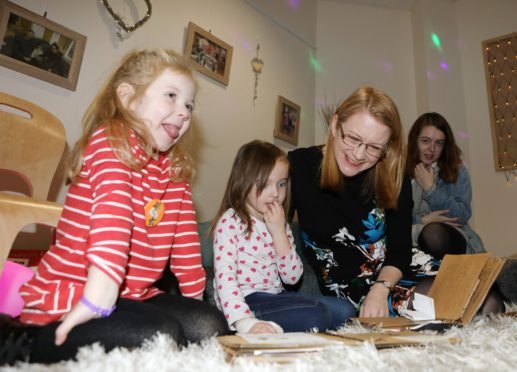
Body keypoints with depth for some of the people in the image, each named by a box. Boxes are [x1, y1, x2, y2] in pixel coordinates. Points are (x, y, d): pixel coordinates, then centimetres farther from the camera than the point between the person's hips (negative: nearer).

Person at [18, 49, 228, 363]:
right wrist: (99, 297, -37)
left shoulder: (176, 168, 10)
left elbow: (186, 239, 11)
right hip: (66, 300, -6)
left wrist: (195, 298, 11)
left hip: (134, 297, 7)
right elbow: (112, 214, -28)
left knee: (211, 325, -12)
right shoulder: (112, 141, -11)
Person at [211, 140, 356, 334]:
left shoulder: (278, 223, 12)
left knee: (344, 309, -1)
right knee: (316, 315, -25)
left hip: (274, 298, 8)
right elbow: (224, 278, -21)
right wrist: (246, 323, -34)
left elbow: (292, 277, 2)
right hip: (245, 303, -8)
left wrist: (279, 232, -8)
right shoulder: (230, 222, -10)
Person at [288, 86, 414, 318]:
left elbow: (400, 249, -3)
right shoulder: (298, 167, -12)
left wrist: (381, 289, -22)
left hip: (391, 277, 4)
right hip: (337, 289, -4)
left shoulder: (394, 179, -5)